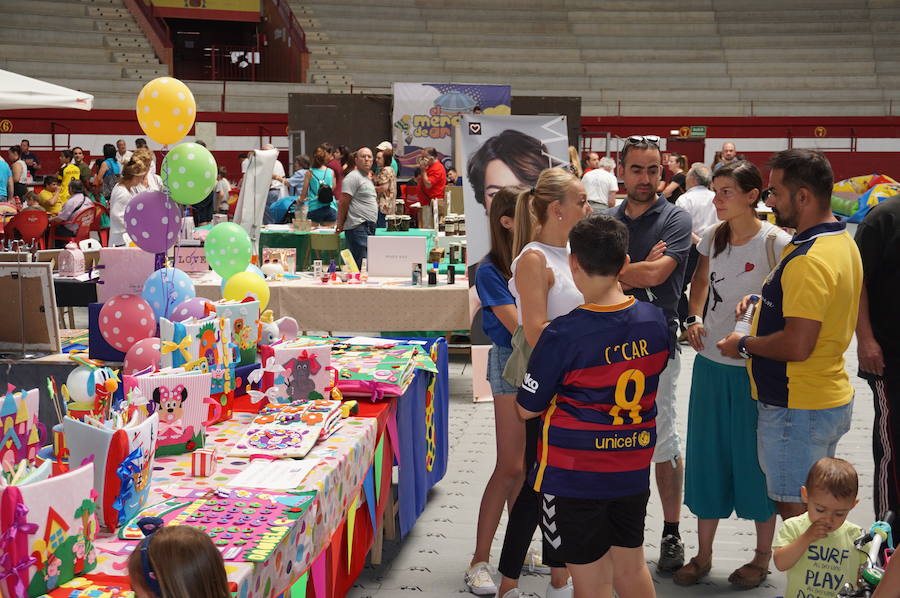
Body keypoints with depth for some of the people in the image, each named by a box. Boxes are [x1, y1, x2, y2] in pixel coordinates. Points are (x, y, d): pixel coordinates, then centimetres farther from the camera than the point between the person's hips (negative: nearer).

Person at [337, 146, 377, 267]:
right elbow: (343, 202, -12)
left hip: (368, 227, 10)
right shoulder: (354, 177, -9)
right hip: (358, 227, -10)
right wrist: (340, 224, -11)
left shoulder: (367, 178, 22)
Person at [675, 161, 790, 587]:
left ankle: (762, 557, 24)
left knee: (754, 457, 5)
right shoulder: (712, 237, 3)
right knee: (706, 456, 12)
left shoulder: (776, 243, -14)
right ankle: (703, 556, 26)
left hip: (755, 366, -5)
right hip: (711, 362, 5)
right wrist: (694, 319, 5)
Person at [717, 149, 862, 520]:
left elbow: (797, 345, -28)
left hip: (798, 409, -10)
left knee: (795, 512, -1)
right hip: (830, 396, 10)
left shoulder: (809, 260, -24)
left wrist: (743, 345, -13)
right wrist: (764, 303, 11)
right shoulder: (842, 241, 9)